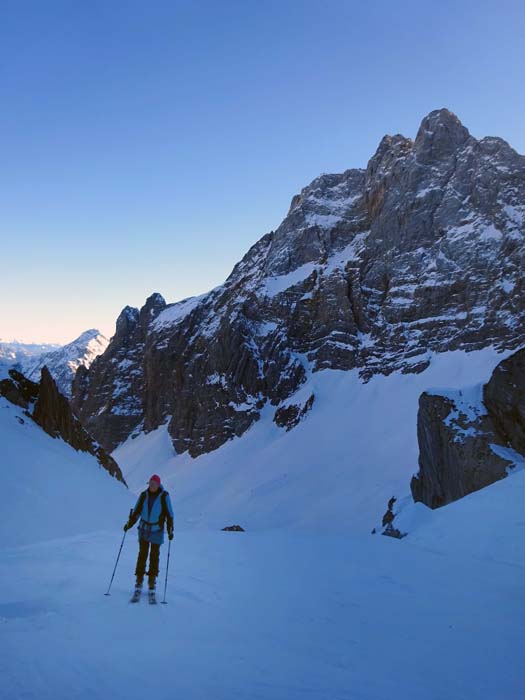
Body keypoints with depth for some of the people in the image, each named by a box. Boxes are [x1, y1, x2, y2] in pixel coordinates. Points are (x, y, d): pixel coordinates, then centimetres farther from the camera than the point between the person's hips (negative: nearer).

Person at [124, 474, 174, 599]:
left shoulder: (164, 496, -8)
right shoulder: (144, 495, -1)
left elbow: (169, 514, -5)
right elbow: (136, 511, 7)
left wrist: (170, 530, -9)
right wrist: (129, 524, -2)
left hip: (157, 531, -2)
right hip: (144, 529, 2)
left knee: (154, 557, 4)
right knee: (142, 555, 1)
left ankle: (152, 585, 12)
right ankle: (139, 583, 7)